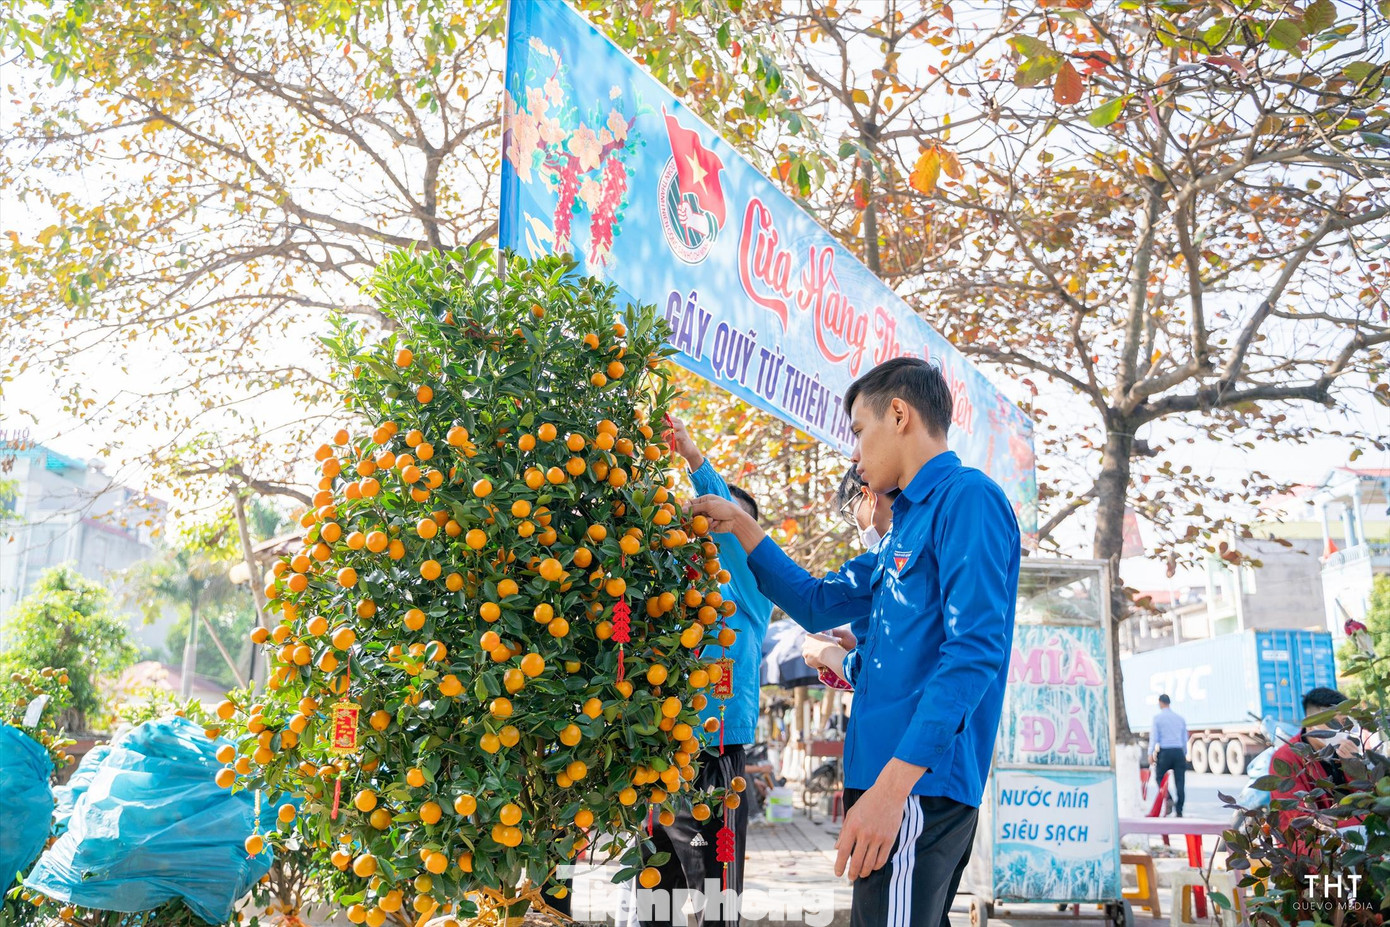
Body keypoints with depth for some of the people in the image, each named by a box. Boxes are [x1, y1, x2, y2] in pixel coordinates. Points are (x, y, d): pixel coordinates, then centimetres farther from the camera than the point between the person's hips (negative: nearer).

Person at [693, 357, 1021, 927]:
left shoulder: (968, 497, -9)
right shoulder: (908, 525, 20)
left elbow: (976, 649, -20)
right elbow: (816, 604, 29)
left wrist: (894, 782, -25)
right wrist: (741, 527, 25)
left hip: (919, 781, -9)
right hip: (890, 776, 9)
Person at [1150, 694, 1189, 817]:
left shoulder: (1157, 717, -1)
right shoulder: (1180, 718, 12)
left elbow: (1154, 736, -5)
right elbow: (1185, 738, 14)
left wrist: (1151, 753, -1)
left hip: (1165, 752, -3)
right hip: (1179, 751, 3)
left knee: (1159, 777, 10)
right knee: (1180, 782, 4)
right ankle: (1179, 810, 2)